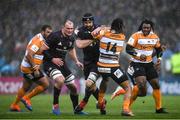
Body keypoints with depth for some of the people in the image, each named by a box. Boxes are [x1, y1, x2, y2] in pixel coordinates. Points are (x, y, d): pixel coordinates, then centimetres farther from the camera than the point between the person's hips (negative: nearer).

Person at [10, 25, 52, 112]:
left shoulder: (42, 40, 10)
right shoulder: (37, 41, -21)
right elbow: (29, 55, -29)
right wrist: (35, 69, -27)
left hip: (26, 68, 10)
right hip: (30, 68, -10)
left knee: (25, 88, 23)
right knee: (45, 84, -7)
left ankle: (14, 105, 34)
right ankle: (26, 98, 3)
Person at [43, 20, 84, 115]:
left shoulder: (71, 38, 4)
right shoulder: (55, 36, -19)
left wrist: (76, 61, 16)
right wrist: (52, 59, -21)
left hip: (61, 63, 7)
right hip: (50, 63, -7)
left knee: (73, 87, 8)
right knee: (60, 80, -33)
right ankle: (55, 106, -18)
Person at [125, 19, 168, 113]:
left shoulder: (155, 37, 3)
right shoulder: (136, 36, -13)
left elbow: (159, 49, 18)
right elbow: (128, 49, -17)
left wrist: (159, 58, 0)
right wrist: (139, 55, -29)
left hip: (149, 64, 6)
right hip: (137, 64, -6)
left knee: (156, 84, 7)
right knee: (141, 83, -25)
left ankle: (159, 108, 20)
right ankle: (128, 104, -11)